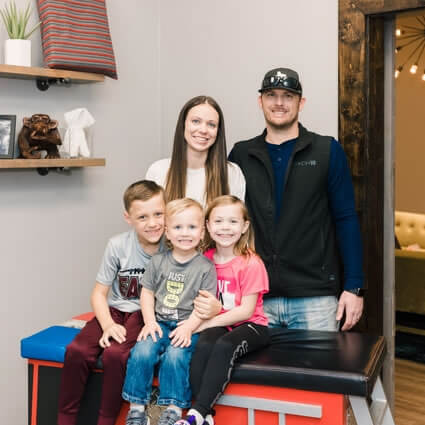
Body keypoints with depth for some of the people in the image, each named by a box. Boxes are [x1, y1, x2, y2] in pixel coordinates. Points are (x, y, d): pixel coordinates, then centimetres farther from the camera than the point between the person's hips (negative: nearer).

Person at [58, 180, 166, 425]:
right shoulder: (118, 246, -7)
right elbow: (99, 293, 0)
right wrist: (108, 325, -17)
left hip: (147, 314, -2)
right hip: (115, 311, 3)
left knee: (116, 354, -30)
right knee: (77, 351, -22)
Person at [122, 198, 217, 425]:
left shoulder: (205, 267, -2)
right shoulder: (158, 261, 6)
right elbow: (147, 293, 10)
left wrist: (188, 327, -16)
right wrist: (150, 321, -3)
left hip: (188, 326, -3)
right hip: (160, 323, 3)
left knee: (175, 356, -28)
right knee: (142, 352, -21)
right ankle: (136, 406, -7)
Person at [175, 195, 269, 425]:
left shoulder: (251, 263, -10)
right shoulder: (205, 260, 4)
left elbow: (246, 310, -12)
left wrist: (208, 323, -17)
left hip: (249, 325, -4)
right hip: (216, 324, 4)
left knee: (224, 346, -35)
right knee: (203, 345, -30)